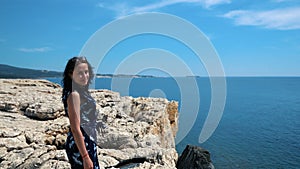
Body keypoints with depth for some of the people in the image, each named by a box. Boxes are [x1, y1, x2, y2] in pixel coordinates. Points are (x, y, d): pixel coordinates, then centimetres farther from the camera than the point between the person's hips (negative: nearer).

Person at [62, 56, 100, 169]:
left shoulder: (82, 92, 6)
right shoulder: (74, 95, -21)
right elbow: (75, 129, -23)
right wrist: (85, 157, -22)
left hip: (88, 143, 9)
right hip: (80, 146, -9)